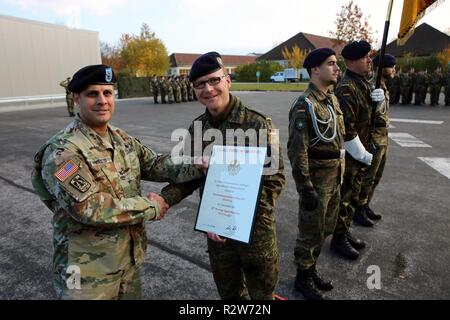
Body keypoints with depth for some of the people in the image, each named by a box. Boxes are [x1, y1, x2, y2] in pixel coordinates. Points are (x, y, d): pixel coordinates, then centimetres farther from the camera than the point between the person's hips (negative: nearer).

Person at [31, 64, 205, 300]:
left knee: (133, 295, 24)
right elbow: (88, 207, -27)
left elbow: (155, 164, 3)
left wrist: (199, 168, -13)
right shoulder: (62, 150, -20)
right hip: (87, 271, -7)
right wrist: (150, 207, -19)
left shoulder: (121, 138, 5)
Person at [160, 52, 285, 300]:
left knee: (261, 293, 20)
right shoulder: (197, 128, -1)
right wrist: (164, 199, -15)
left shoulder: (257, 123, -15)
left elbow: (274, 179, -16)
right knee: (228, 292, 25)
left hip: (255, 228, -3)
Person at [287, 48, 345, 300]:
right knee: (311, 233, 8)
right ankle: (303, 278, 29)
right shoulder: (304, 106, -19)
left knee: (325, 230, 21)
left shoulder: (333, 100, 9)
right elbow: (297, 152, -22)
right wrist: (305, 188, -22)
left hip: (334, 180, 8)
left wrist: (340, 176, 18)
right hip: (317, 181, -8)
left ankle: (312, 269, 40)